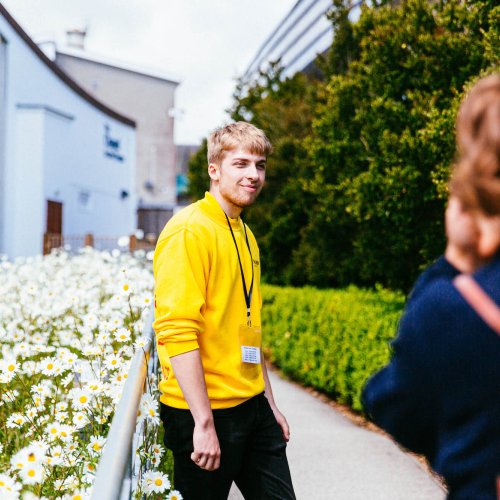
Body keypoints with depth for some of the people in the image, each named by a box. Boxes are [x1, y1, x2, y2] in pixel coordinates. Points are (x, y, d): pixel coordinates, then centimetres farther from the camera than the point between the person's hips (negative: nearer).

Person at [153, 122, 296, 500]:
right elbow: (176, 331, -21)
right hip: (205, 412, -8)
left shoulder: (246, 236, 14)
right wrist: (203, 423, -23)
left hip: (252, 407, 8)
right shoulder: (188, 232, -13)